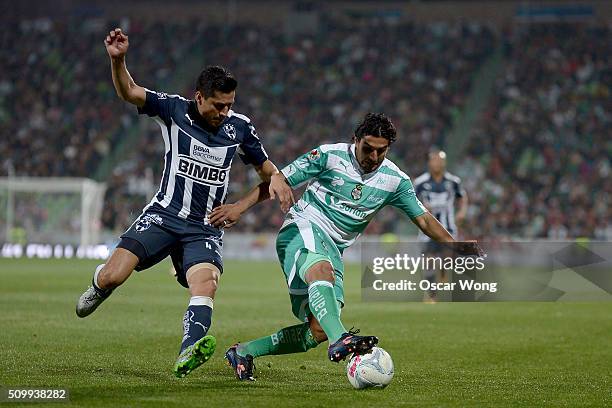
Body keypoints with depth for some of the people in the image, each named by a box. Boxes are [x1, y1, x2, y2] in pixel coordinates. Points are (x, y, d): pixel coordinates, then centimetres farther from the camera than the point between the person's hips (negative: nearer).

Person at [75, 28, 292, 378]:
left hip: (205, 228, 1)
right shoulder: (175, 109, -3)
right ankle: (100, 286, 25)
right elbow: (129, 92, -10)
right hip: (164, 215, -1)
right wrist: (117, 60, -29)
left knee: (206, 283, -28)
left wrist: (275, 179, -7)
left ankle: (187, 356, -43)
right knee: (114, 275, -14)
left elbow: (264, 165, 17)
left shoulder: (240, 127, 3)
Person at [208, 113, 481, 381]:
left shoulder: (395, 180, 6)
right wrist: (240, 207, -13)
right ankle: (340, 339, -61)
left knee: (318, 331, -9)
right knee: (321, 270, -41)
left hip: (333, 249, 5)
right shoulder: (330, 156, -6)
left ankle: (244, 352, 4)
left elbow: (424, 219, 14)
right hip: (303, 228, -5)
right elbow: (280, 180, -4)